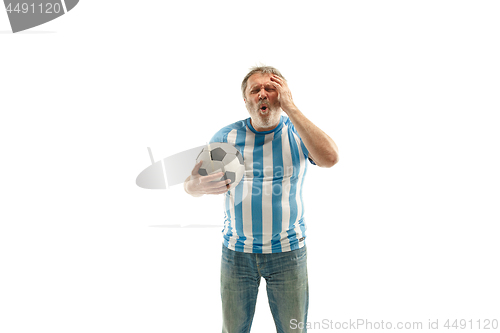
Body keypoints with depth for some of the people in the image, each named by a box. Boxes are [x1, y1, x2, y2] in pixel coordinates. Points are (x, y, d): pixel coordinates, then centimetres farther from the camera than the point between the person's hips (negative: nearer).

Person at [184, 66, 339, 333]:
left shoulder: (298, 133, -5)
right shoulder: (226, 137, -3)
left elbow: (330, 158, -26)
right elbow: (189, 184, -3)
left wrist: (291, 108, -23)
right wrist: (197, 186, -30)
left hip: (288, 251, -1)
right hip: (236, 251, 1)